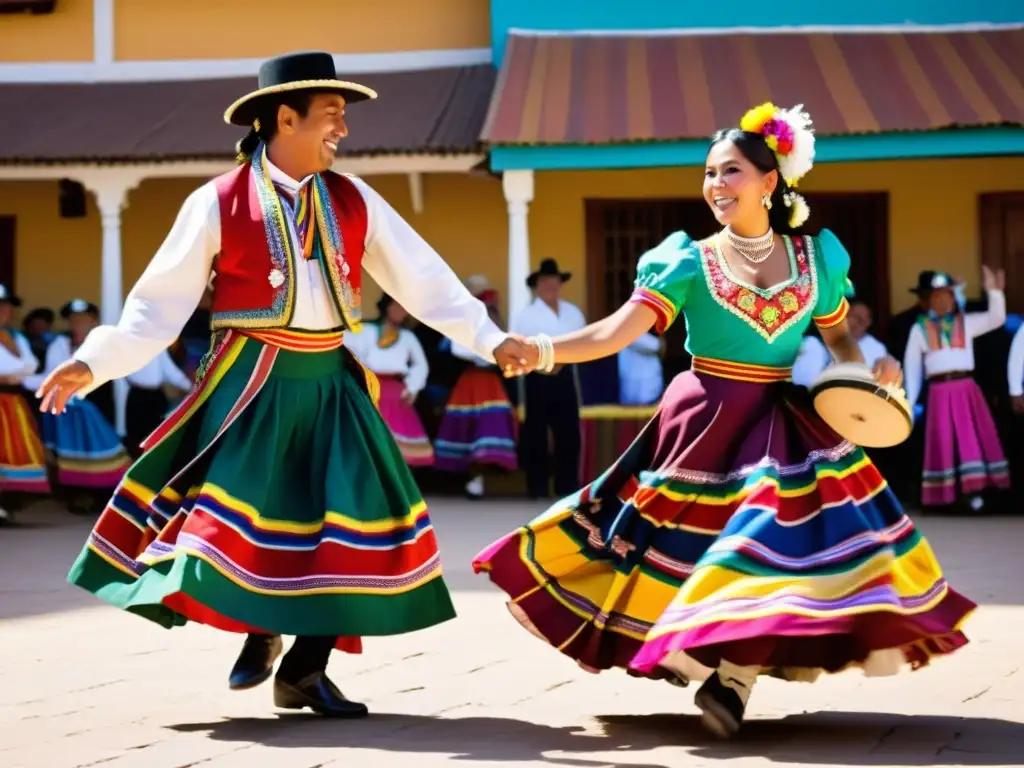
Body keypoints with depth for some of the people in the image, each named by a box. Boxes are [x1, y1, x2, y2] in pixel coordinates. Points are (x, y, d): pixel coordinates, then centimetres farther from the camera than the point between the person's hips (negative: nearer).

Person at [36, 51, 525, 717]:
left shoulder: (353, 201, 5)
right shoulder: (218, 204, -7)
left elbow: (421, 278, 6)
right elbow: (160, 304, -4)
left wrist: (489, 338, -1)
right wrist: (95, 362, -14)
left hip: (330, 386, 4)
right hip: (252, 386, -4)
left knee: (354, 524, 0)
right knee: (238, 515, -10)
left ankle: (305, 669, 15)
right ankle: (259, 633, 21)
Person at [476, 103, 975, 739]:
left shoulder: (816, 257, 4)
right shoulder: (690, 262, -4)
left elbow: (839, 337, 16)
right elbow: (620, 331, -13)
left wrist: (874, 366, -5)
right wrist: (547, 350, -28)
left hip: (788, 424, 2)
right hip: (709, 422, -2)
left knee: (784, 536, -10)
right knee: (699, 538, -2)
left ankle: (734, 677, -4)